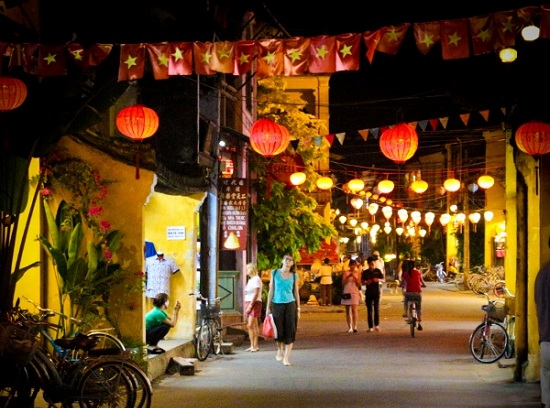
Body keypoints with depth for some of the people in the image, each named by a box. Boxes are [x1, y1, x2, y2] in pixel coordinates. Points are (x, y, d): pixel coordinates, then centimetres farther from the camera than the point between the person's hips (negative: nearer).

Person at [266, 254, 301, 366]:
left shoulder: (294, 275, 5)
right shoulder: (275, 273, 4)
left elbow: (296, 293, 9)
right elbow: (271, 291, 6)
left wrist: (298, 309, 5)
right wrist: (268, 307, 3)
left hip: (290, 304, 0)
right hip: (277, 304, 0)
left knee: (290, 331, -6)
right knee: (279, 330, 5)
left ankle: (286, 357, -3)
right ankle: (280, 350, 33)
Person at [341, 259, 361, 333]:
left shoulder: (358, 273, 5)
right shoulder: (345, 272, 3)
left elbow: (359, 284, 1)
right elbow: (343, 283, -3)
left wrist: (355, 277, -13)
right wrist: (348, 276, -16)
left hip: (355, 292, -1)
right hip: (346, 292, 1)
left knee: (354, 310, -15)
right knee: (348, 311, 5)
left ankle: (355, 327, -22)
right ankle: (350, 327, 12)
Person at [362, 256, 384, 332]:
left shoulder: (378, 271, 4)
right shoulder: (365, 272, 6)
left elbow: (383, 279, 7)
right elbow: (362, 281, 10)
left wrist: (378, 280, -14)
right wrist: (366, 282, -12)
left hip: (376, 292, -1)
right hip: (368, 292, 1)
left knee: (377, 308, -8)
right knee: (369, 310, 2)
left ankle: (377, 325, 0)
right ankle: (370, 327, 5)